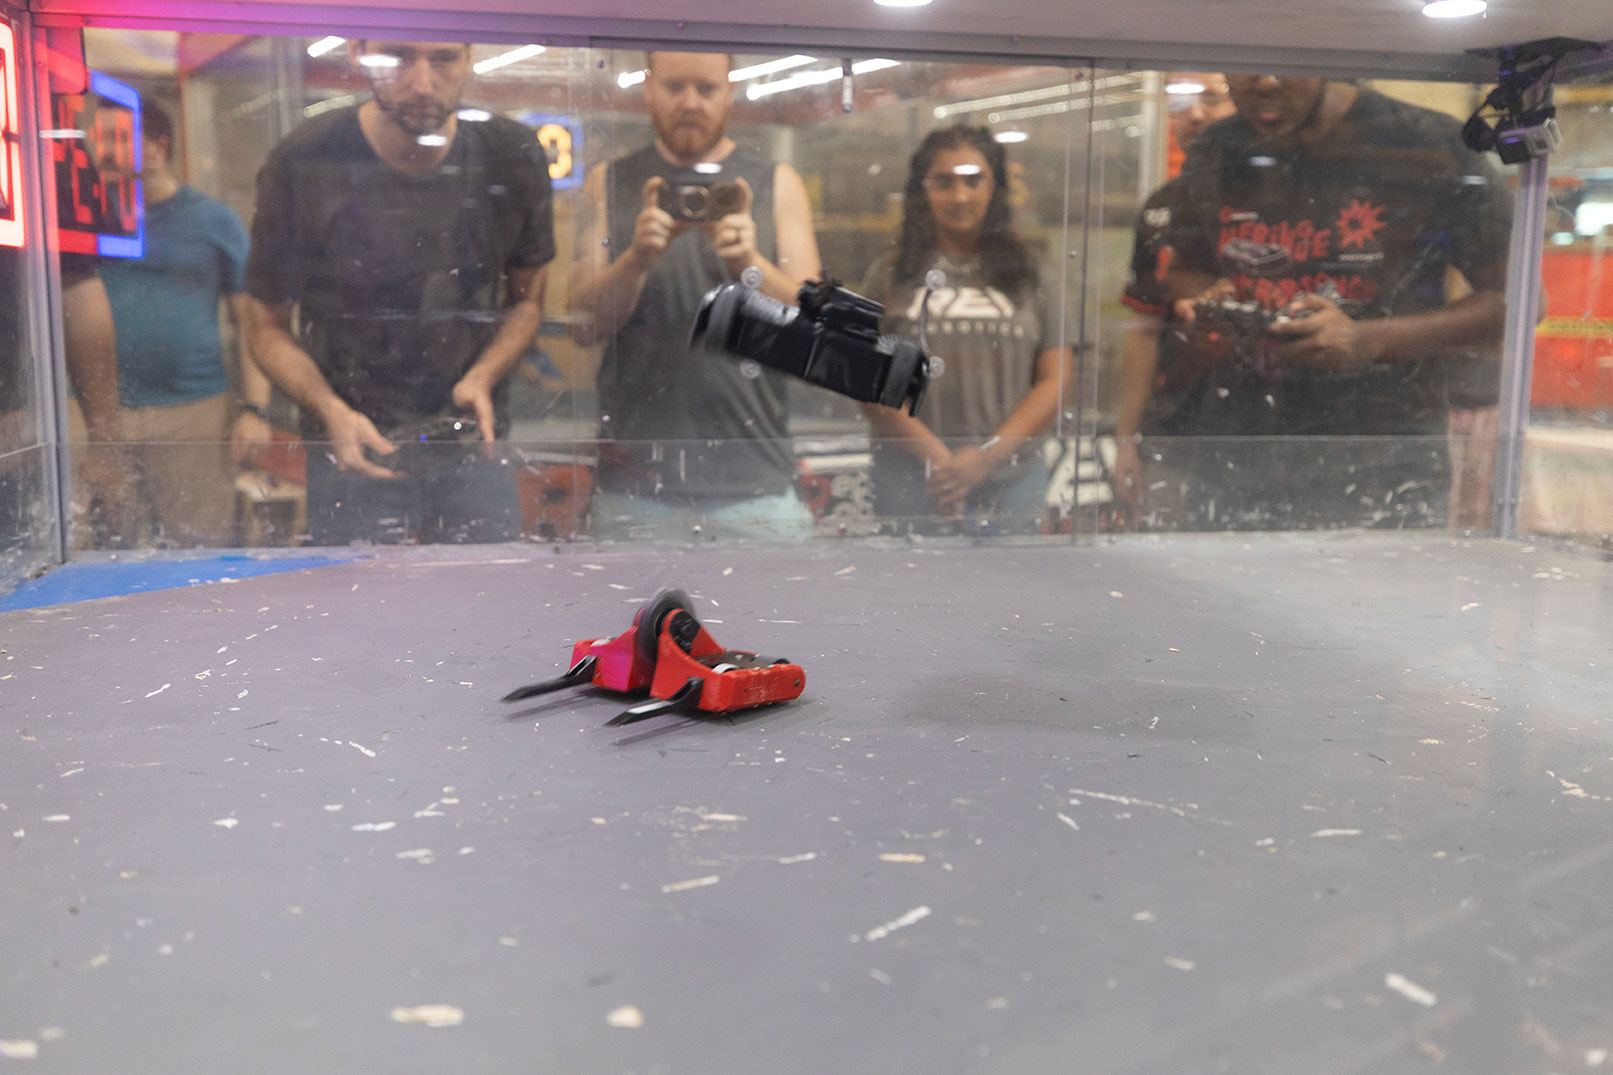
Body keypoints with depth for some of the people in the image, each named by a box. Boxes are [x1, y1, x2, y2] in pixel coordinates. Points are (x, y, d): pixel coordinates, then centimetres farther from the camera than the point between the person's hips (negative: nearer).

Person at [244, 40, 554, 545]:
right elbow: (268, 327, -3)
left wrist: (482, 377, -13)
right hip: (353, 453, -2)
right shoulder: (302, 164, -14)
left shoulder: (514, 157, -8)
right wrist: (332, 412, -21)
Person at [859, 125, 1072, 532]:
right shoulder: (892, 274, 5)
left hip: (1012, 479, 1)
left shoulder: (1029, 273, 8)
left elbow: (1054, 380, 4)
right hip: (911, 480, -1)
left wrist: (987, 456, -9)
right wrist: (935, 455, -14)